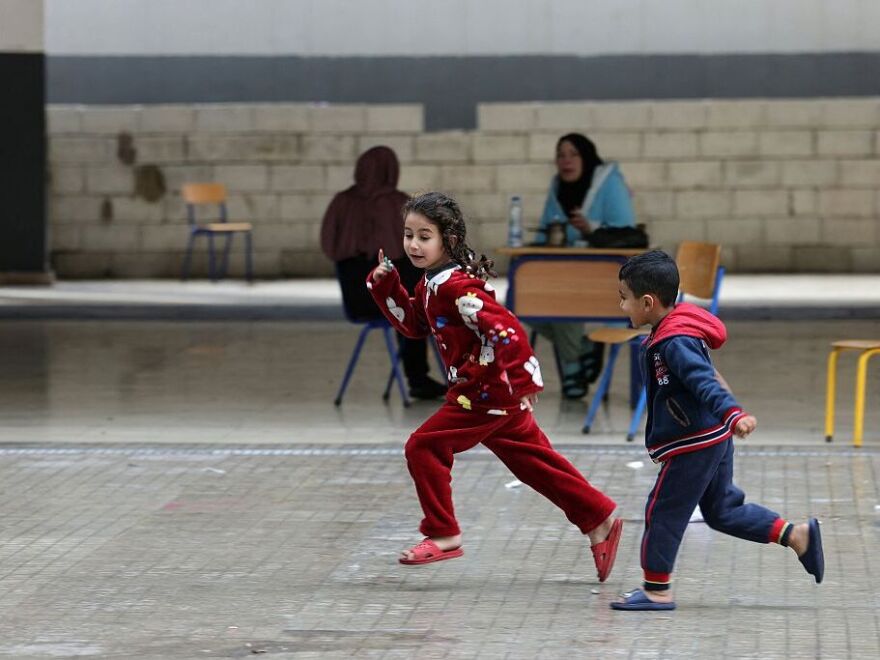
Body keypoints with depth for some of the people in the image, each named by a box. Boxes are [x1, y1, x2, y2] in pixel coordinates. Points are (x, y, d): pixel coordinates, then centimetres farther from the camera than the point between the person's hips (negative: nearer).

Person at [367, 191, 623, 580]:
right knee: (534, 462, 15)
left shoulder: (457, 286, -22)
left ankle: (443, 535, 0)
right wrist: (385, 286, 11)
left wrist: (525, 381, -26)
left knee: (424, 447, -8)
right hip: (491, 392, 10)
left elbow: (505, 329, -27)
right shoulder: (431, 285, 9)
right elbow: (413, 324, 24)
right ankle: (599, 522, 22)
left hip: (489, 392, -10)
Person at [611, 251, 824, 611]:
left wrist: (734, 415, -48)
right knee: (722, 510, 18)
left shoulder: (675, 343, -22)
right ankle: (796, 535, 15)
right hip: (713, 439, 10)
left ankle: (656, 591, 9)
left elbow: (705, 382, -35)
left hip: (694, 446, -10)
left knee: (662, 511, 0)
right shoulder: (672, 332, 9)